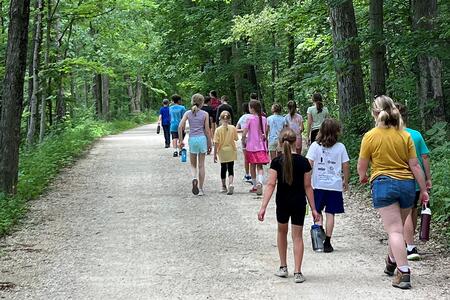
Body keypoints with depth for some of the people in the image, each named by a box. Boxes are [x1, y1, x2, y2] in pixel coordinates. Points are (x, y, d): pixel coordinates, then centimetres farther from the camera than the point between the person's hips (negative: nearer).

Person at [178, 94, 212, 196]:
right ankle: (200, 189, 10)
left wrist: (181, 140, 4)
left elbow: (180, 127, -5)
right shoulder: (205, 114, -1)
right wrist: (209, 144, 7)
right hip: (202, 138, -1)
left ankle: (194, 178, -19)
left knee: (193, 165, 13)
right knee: (201, 165, 8)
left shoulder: (188, 113, 3)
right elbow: (207, 130, -1)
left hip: (192, 139, 1)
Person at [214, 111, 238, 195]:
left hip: (222, 151, 0)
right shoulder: (233, 128, -7)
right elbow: (236, 138, 6)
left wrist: (215, 154, -4)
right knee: (230, 168, 2)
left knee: (223, 168, 15)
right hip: (231, 150, 0)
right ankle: (230, 184, -21)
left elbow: (216, 143, -11)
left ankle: (224, 186, 25)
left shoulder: (218, 130, -11)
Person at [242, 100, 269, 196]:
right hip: (261, 146, 3)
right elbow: (266, 133, 9)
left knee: (252, 166, 11)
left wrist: (244, 141, 4)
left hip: (251, 146, -3)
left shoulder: (250, 118, -9)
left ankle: (255, 186, 19)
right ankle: (260, 182, -23)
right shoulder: (264, 119, 3)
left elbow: (244, 134, -11)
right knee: (260, 166, 2)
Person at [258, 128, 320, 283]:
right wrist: (313, 208, 2)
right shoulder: (303, 162, -7)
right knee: (297, 236, 5)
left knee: (282, 232, 21)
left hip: (282, 203, 0)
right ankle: (297, 272, 0)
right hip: (299, 203, 0)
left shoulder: (276, 162, -9)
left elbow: (271, 185, -15)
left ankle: (283, 267, 25)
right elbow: (307, 186, -4)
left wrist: (263, 207, -15)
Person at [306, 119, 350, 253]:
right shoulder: (340, 147, -2)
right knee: (330, 214, 4)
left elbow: (309, 164, -8)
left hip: (318, 185, 0)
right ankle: (327, 242, 2)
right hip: (335, 185, 0)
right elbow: (346, 166, 1)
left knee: (317, 212, 13)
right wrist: (346, 181, 15)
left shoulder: (315, 146, -4)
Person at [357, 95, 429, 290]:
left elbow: (361, 166, 2)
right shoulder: (405, 135, 1)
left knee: (394, 231, -6)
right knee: (397, 227, 20)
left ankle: (403, 273, -13)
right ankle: (391, 263, 36)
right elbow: (415, 166, 1)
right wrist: (423, 190, 8)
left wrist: (363, 177, 24)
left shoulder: (370, 136, -5)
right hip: (407, 185, 4)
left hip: (383, 184, -4)